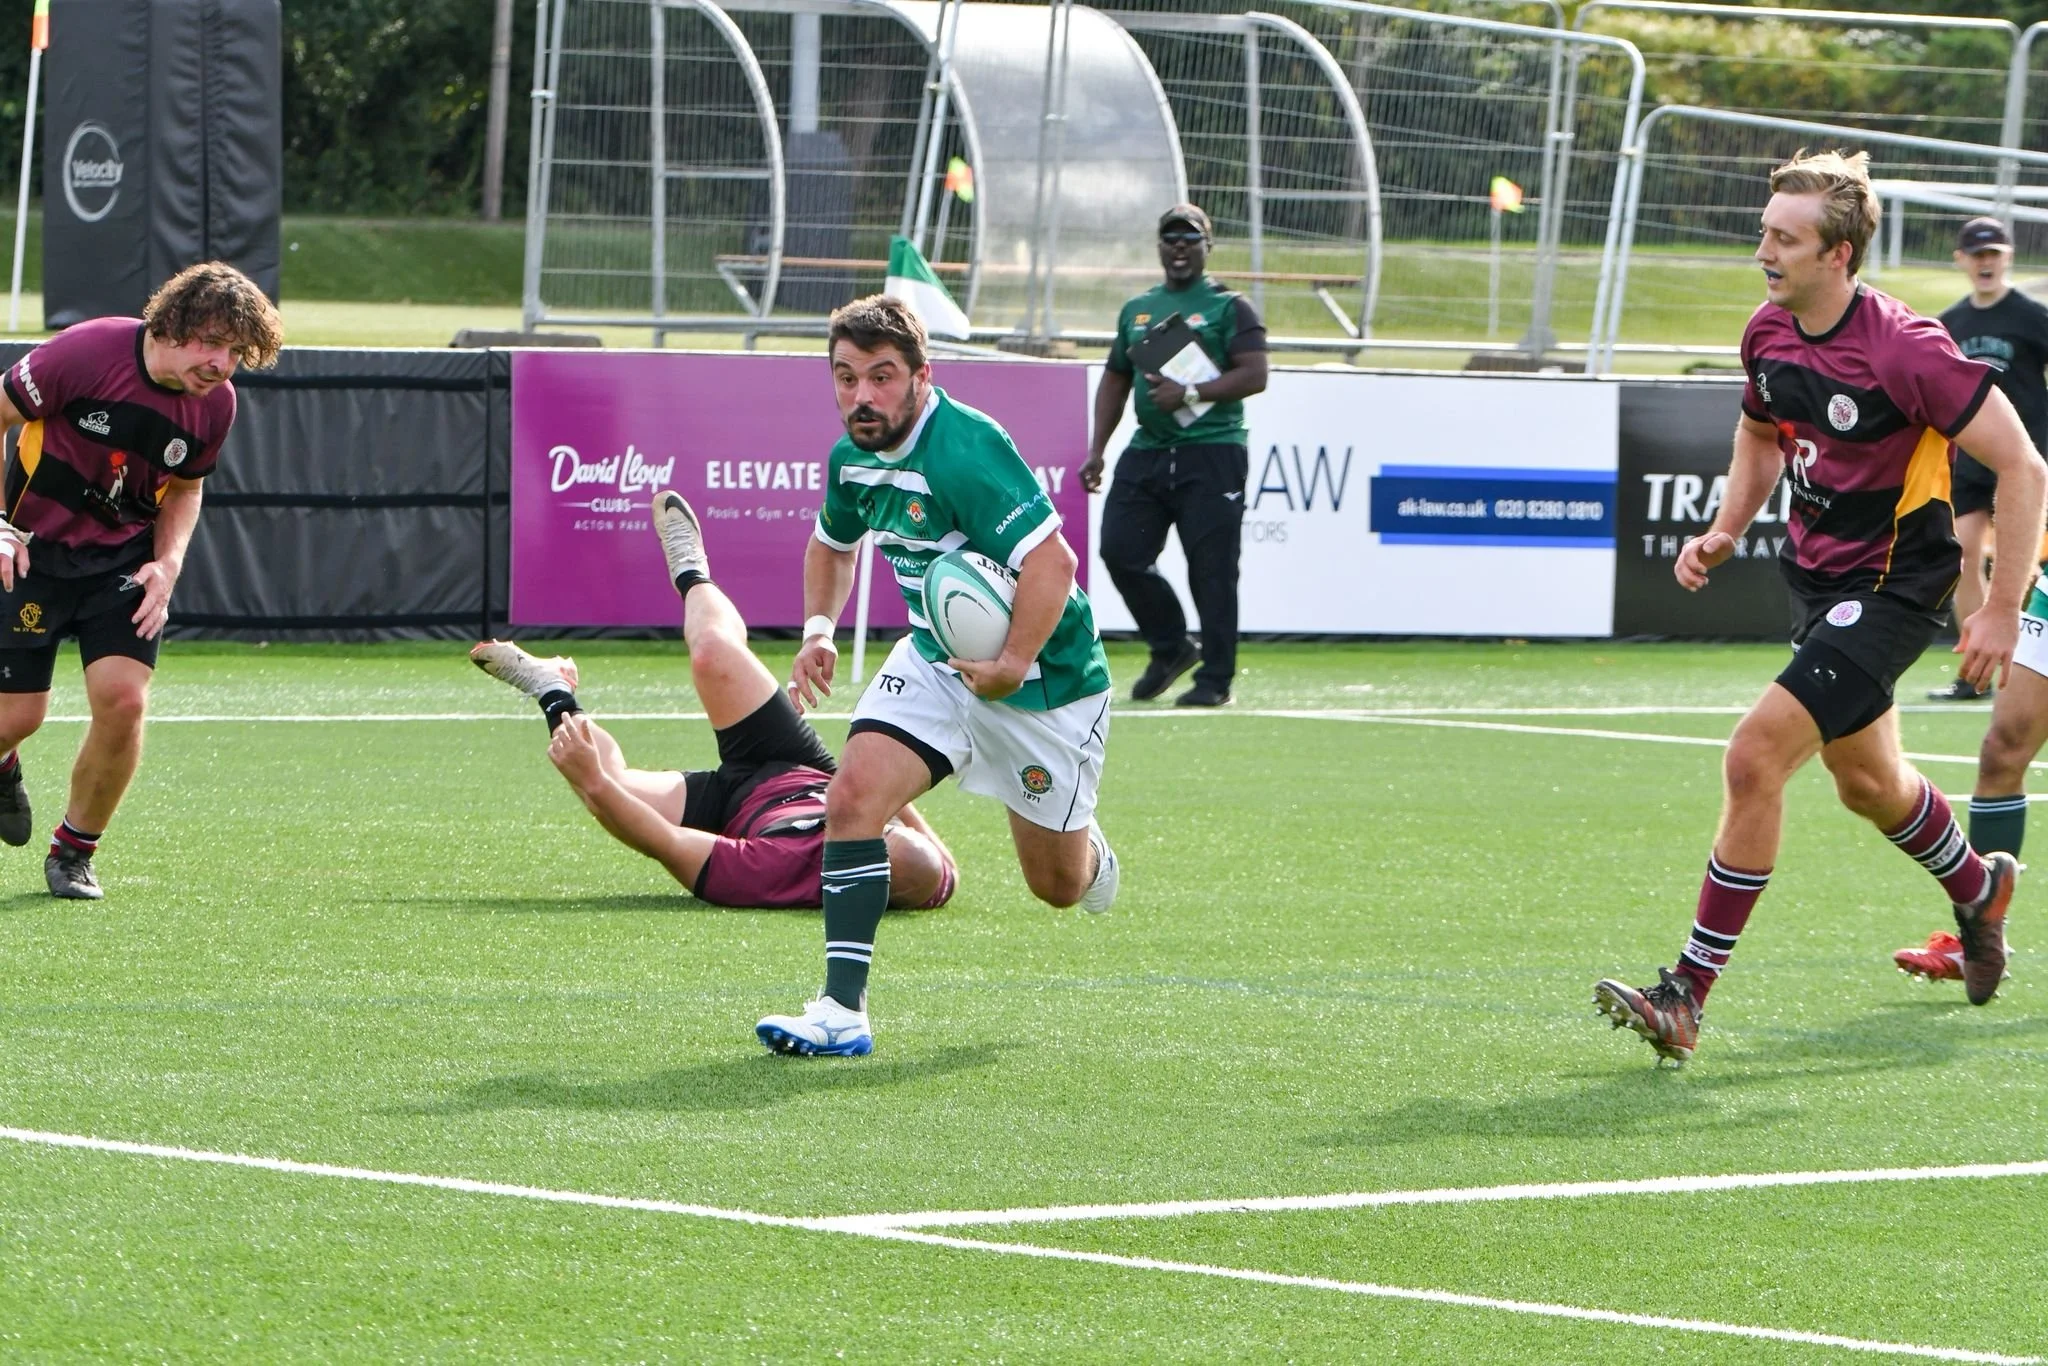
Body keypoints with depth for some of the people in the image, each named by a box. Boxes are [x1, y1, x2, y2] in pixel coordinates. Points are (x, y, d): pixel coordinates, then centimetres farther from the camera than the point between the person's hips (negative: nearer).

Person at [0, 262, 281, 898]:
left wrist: (168, 563, -6)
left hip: (125, 558, 3)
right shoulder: (87, 351, -23)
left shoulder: (216, 404, -8)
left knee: (122, 700, -16)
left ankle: (74, 851, 7)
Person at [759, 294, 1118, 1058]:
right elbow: (832, 544, 19)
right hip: (935, 661, 6)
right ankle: (842, 1011, -18)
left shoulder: (965, 451, -29)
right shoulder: (854, 458, -3)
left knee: (1058, 884, 9)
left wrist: (1012, 668, -33)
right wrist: (819, 628, 5)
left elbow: (1051, 562, -34)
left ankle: (1087, 848, 49)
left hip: (1045, 679, -6)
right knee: (852, 796, -19)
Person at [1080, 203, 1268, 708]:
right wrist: (1097, 451, 14)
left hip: (1211, 452, -6)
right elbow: (1115, 380, 22)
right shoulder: (1137, 310, 18)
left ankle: (1215, 679, 1)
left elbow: (1255, 375, -9)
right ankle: (1170, 647, 16)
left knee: (1210, 568, -6)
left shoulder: (1229, 307, 1)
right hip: (1147, 452, 6)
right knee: (1120, 550, -4)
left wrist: (1190, 393, -18)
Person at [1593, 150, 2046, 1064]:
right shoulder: (1769, 333, -2)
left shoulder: (1903, 350, -24)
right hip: (1817, 577, 8)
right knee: (1866, 782, 24)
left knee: (1755, 759, -19)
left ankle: (1688, 994, -13)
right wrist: (1726, 531, 4)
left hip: (1892, 587, -8)